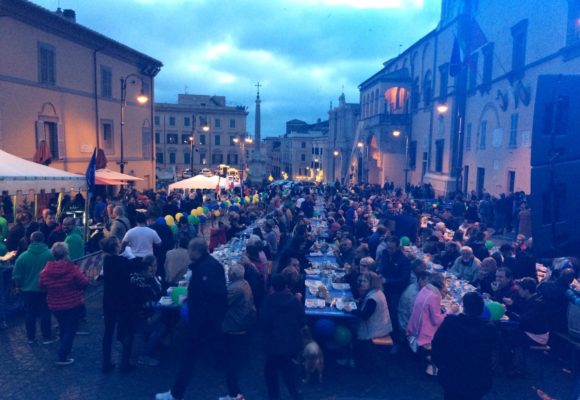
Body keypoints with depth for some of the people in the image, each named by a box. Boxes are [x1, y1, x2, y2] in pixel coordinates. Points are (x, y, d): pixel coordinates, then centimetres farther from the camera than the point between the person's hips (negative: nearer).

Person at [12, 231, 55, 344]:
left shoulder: (23, 256, -8)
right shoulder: (50, 254, -14)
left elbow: (17, 275, -2)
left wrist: (18, 286, 13)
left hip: (28, 289, 2)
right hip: (45, 289, -1)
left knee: (29, 314, 15)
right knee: (45, 314, 9)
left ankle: (31, 337, 25)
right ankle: (47, 338, 15)